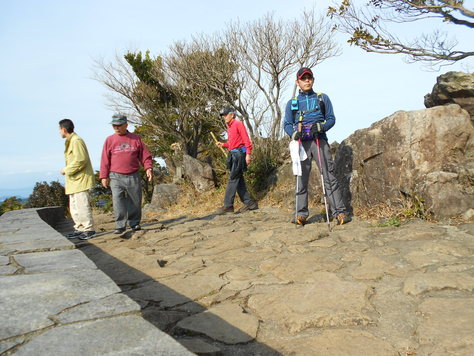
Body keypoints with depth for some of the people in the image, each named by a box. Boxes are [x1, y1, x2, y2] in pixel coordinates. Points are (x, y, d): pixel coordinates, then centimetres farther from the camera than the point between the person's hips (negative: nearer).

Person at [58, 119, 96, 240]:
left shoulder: (76, 141, -14)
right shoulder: (70, 141, 18)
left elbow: (80, 160, -21)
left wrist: (66, 170, -15)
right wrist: (67, 170, 12)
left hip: (80, 179, -11)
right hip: (74, 180, 11)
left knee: (82, 205, -8)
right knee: (74, 207, 14)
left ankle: (89, 230, -2)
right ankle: (79, 229, 22)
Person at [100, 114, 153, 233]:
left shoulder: (136, 138, 6)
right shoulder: (109, 140, 6)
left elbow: (145, 155, 7)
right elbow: (105, 160, 7)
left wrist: (148, 168, -7)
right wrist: (104, 176, 3)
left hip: (133, 176, 1)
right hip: (116, 177, -1)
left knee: (135, 201, 6)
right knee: (118, 201, -8)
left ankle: (134, 223, 20)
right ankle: (120, 225, -1)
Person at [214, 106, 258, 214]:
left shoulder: (238, 124, -6)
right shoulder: (229, 126, 19)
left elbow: (246, 140, -12)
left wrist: (248, 154, -19)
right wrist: (223, 144, 7)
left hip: (239, 154, -9)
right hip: (233, 154, 9)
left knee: (233, 179, -11)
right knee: (239, 180, 9)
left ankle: (228, 206, -10)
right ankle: (249, 202, 16)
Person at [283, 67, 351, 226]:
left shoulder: (323, 98, 18)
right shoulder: (292, 103, 19)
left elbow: (331, 118, 12)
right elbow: (287, 124, 13)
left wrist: (321, 126, -10)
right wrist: (294, 133, -9)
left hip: (319, 140, -1)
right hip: (301, 142, 1)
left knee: (329, 176, -8)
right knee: (301, 178, -1)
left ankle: (339, 212, -9)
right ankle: (301, 214, 5)